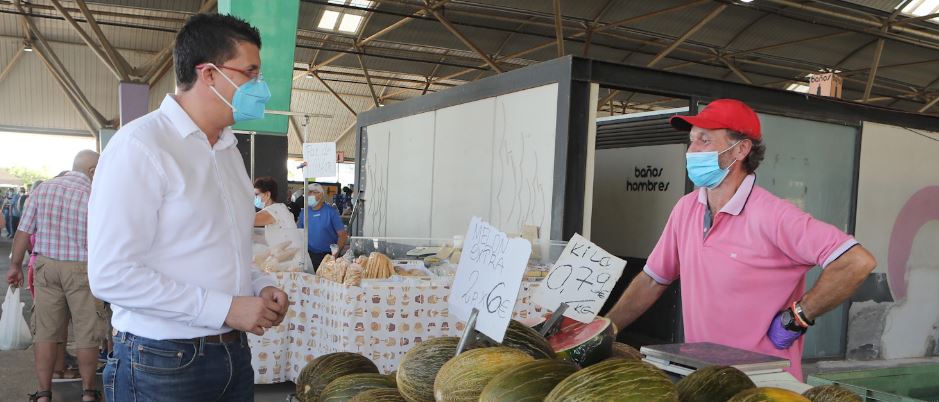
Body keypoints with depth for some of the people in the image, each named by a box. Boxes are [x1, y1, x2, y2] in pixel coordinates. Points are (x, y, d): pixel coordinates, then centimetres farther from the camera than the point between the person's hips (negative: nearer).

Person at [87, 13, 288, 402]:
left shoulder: (228, 149, 11)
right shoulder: (139, 145, -15)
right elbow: (110, 275, -21)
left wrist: (261, 286, 2)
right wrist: (225, 308, -20)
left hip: (235, 354, 8)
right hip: (163, 365, -7)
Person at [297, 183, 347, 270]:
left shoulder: (331, 212, -3)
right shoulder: (304, 212, 8)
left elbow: (342, 234, -5)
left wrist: (337, 251, -18)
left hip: (328, 256, -3)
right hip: (309, 255, 3)